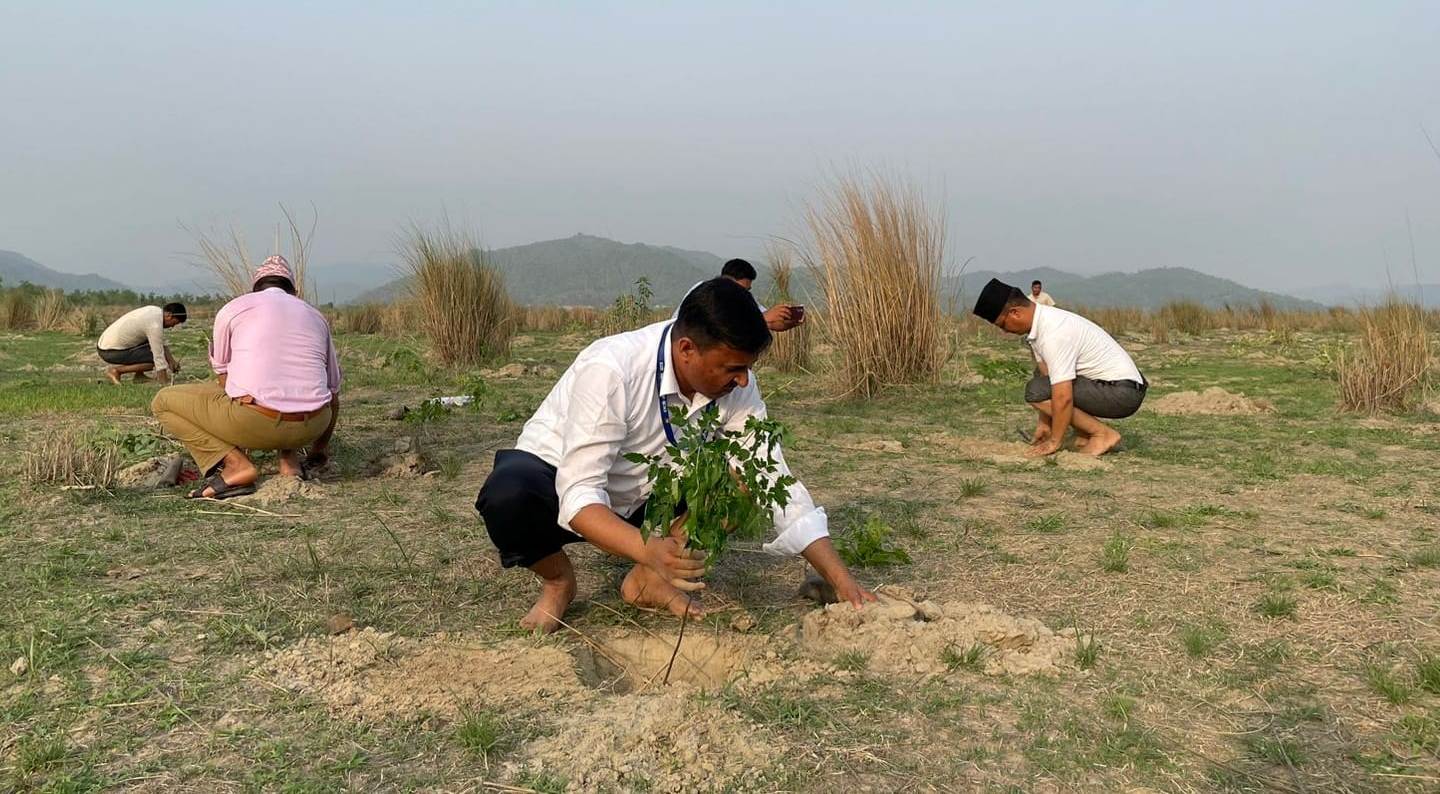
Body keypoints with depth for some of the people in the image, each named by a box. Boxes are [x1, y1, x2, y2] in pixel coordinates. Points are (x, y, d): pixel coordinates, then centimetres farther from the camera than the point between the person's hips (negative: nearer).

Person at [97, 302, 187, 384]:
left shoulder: (155, 310, 6)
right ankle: (116, 371, -8)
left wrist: (172, 361, 7)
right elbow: (159, 357, -22)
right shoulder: (155, 325, -23)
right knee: (156, 359, -14)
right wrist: (165, 384, -17)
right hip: (111, 353, -10)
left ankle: (139, 375, 12)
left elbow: (162, 343, 16)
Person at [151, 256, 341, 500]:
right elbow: (333, 391, 26)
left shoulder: (233, 308, 12)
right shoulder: (315, 316, 21)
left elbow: (224, 380, 19)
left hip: (256, 422, -4)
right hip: (311, 427, 4)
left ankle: (234, 464, -3)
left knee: (163, 401, 15)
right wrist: (320, 449, 43)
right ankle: (290, 456, 17)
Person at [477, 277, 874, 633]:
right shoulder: (609, 369, -34)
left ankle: (648, 578, -3)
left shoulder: (735, 385, -18)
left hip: (641, 497, 4)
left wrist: (841, 580, -21)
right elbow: (577, 494, -36)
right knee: (507, 495, -37)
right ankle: (557, 580, -5)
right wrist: (648, 550, -54)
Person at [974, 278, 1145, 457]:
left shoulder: (1053, 333, -26)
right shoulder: (1041, 321, 3)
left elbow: (1063, 397, -26)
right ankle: (1085, 436, 14)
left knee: (1036, 391, -17)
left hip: (1123, 392, -10)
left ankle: (1103, 434, -8)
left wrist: (1054, 442, -15)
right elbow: (1045, 373, 11)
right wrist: (1044, 423, 13)